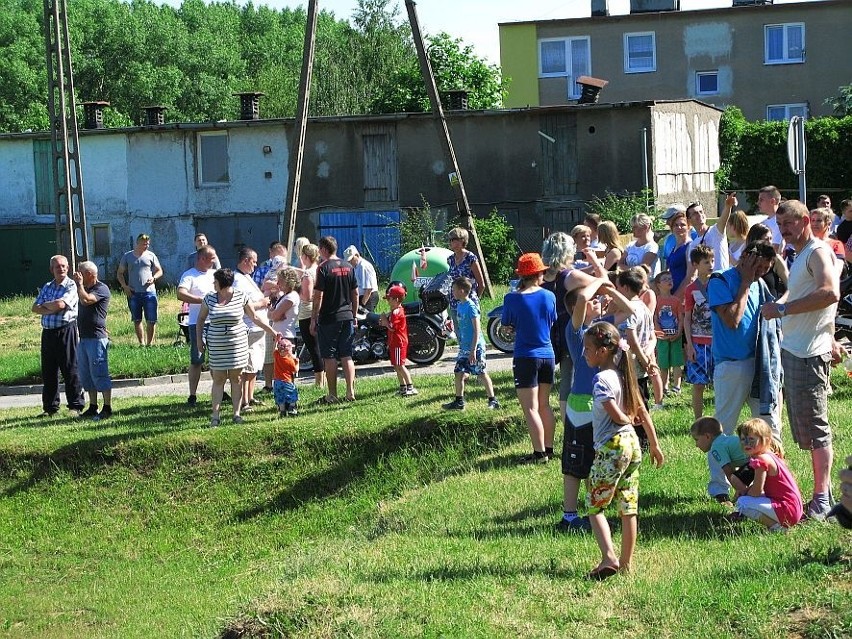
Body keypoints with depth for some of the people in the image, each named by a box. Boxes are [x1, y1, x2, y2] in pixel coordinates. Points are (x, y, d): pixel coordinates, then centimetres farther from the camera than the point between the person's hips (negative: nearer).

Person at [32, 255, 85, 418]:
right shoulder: (47, 287, 16)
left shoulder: (71, 286, -4)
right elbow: (35, 308, 7)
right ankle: (50, 407, 16)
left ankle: (76, 406, 2)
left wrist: (45, 305, 0)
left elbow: (60, 304, -18)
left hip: (66, 330, -6)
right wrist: (51, 309, -10)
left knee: (70, 370, -4)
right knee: (48, 371, 8)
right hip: (48, 332, 6)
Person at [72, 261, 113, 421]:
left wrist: (80, 284, -14)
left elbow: (85, 300, -24)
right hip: (84, 338, 9)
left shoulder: (102, 289, -10)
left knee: (99, 374, -8)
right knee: (86, 376, 11)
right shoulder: (86, 289, 18)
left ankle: (107, 408, -5)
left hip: (97, 338, -9)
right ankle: (93, 407, 17)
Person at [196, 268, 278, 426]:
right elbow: (201, 319, 13)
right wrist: (199, 339, 7)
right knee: (218, 379, 1)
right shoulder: (209, 299, 0)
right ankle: (215, 416, 2)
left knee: (236, 378, 5)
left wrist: (273, 332, 2)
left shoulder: (241, 296, -4)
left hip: (237, 344, -1)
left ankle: (237, 413, 9)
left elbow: (255, 317, 3)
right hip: (217, 346, 1)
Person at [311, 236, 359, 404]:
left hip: (328, 319, -5)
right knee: (347, 356, 9)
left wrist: (313, 319, -8)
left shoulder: (324, 268, -11)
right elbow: (355, 293, 11)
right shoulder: (348, 267, 7)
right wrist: (354, 315, 19)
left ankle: (332, 395, 2)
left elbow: (318, 296, -13)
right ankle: (350, 392, 5)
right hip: (347, 317, 5)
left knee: (329, 357, 0)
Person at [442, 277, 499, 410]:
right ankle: (459, 402, 16)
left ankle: (493, 401, 4)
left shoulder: (471, 307, -17)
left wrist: (473, 349, -22)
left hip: (475, 347, -9)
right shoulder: (460, 306, 9)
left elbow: (477, 329, -19)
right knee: (459, 373, 8)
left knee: (482, 374, -3)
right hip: (464, 347, 9)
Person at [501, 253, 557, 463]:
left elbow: (506, 325, 0)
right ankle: (548, 448, 22)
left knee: (531, 408, -1)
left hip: (526, 357, -4)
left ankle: (540, 453, -2)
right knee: (544, 405, 17)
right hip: (547, 355, 5)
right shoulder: (549, 296, -2)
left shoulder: (513, 299, -12)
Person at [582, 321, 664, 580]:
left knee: (594, 505, 2)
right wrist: (654, 444, 21)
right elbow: (643, 414, 14)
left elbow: (616, 416, -18)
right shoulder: (624, 375, 10)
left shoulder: (601, 379, -16)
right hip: (632, 444, 8)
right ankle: (626, 563, 15)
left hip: (611, 447, -8)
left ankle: (609, 558, -12)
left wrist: (628, 420, 4)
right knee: (629, 507, 10)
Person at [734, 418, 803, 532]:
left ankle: (778, 526, -11)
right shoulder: (770, 456, 15)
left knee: (742, 504, -16)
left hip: (786, 510, -10)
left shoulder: (761, 459, -15)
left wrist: (742, 494, 2)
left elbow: (756, 491, -17)